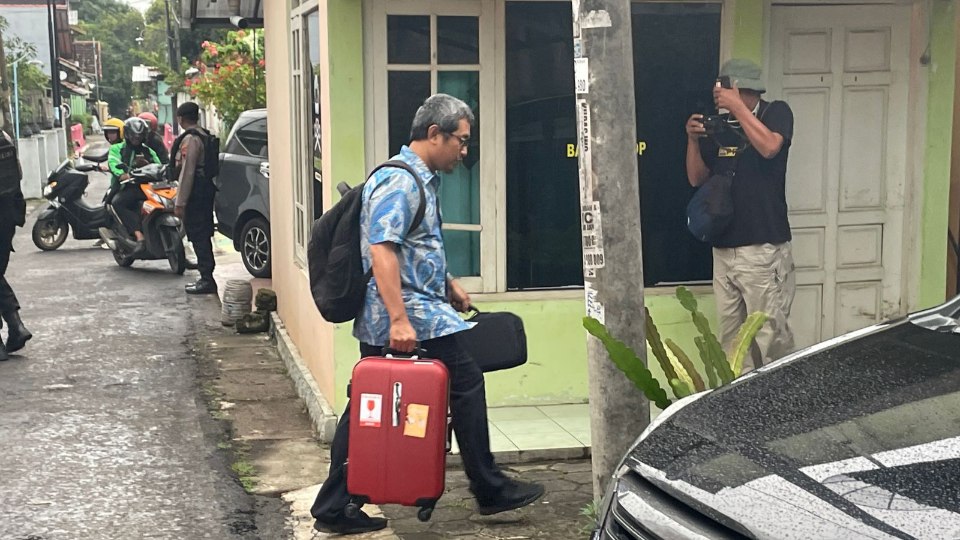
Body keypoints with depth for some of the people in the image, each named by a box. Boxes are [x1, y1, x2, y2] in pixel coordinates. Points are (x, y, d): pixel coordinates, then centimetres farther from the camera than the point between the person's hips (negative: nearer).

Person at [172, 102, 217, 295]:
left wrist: (180, 202, -18)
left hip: (196, 192, -10)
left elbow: (187, 173, -20)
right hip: (206, 190, 10)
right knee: (203, 235, 15)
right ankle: (206, 278, 21)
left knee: (198, 236, -7)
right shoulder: (204, 136, 14)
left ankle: (207, 280, -7)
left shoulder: (190, 139, -15)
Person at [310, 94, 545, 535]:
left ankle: (334, 510, 15)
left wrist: (450, 286, 30)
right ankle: (489, 490, 7)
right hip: (410, 310, -10)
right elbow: (381, 250, -24)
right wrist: (399, 320, -29)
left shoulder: (423, 180, 19)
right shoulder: (399, 181, -14)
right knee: (466, 378, -3)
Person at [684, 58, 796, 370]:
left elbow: (769, 147, -20)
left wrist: (738, 107, -17)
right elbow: (697, 178, 15)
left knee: (770, 339, -8)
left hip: (763, 249, -6)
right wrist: (693, 140, 0)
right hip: (723, 250, 6)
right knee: (729, 339, 8)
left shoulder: (776, 112, 1)